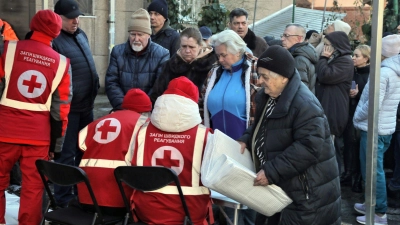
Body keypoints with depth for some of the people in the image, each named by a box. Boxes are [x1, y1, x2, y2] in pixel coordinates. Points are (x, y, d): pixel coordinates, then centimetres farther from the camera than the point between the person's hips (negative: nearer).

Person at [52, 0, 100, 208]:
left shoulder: (81, 35, 13)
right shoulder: (54, 40, -15)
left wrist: (94, 88, 21)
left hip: (86, 105, 9)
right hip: (67, 107, -9)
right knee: (66, 154, 0)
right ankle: (63, 198, 11)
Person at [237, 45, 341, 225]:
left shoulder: (304, 104, -25)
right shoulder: (268, 97, 6)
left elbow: (309, 147, -31)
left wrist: (271, 172, -30)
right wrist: (246, 140, 0)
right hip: (280, 185, 9)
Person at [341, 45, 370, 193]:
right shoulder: (351, 72, 8)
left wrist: (358, 94, -20)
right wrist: (347, 93, -6)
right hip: (349, 113, 4)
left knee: (360, 146, -1)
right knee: (349, 144, 7)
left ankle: (359, 178, 10)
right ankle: (348, 174, 20)